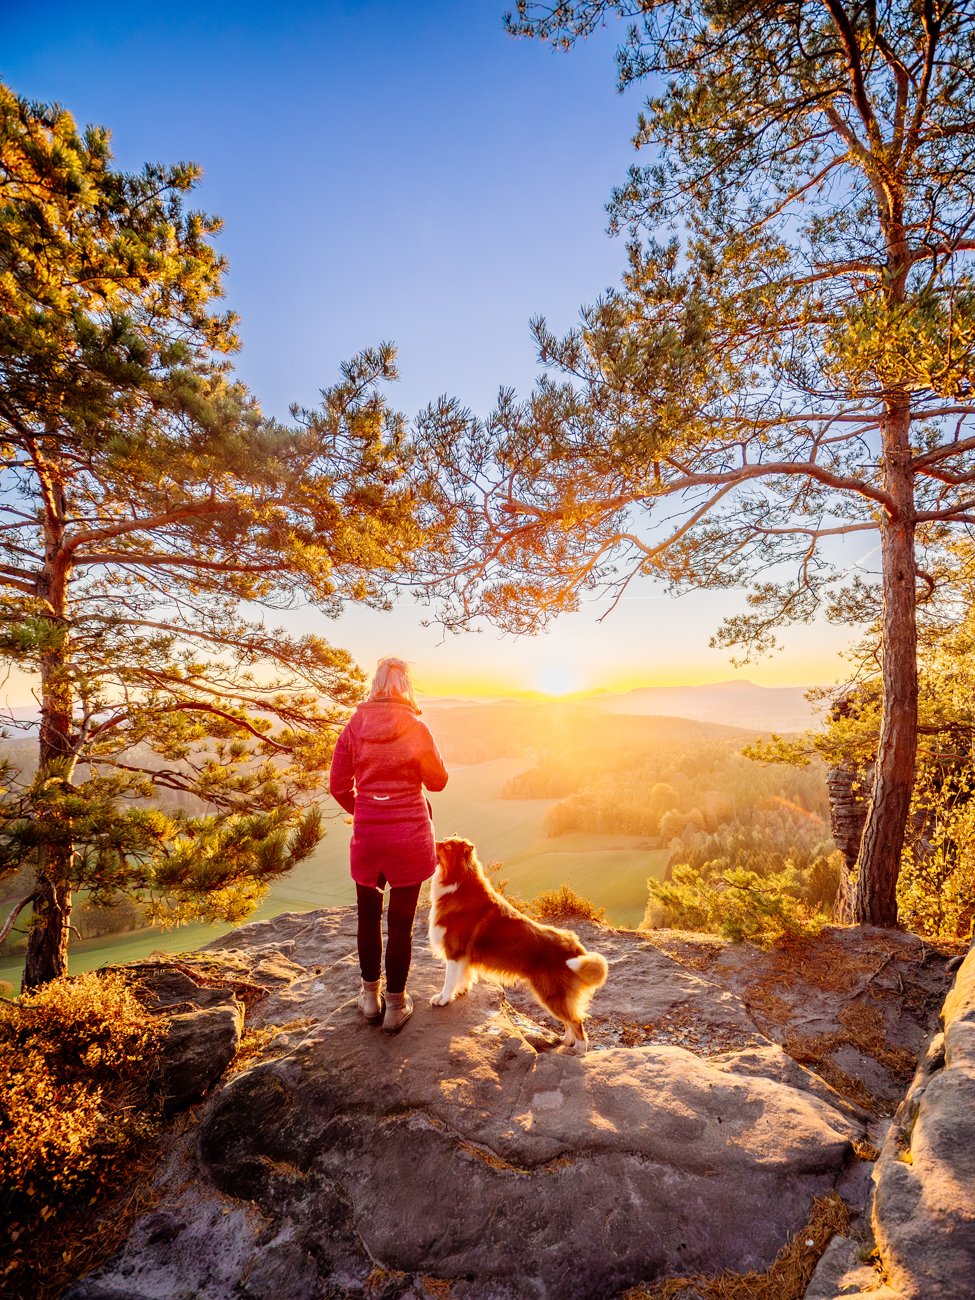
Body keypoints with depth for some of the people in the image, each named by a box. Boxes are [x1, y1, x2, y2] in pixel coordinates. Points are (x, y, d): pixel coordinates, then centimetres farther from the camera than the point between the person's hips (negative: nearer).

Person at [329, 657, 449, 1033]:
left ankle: (371, 996, 35)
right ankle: (395, 1005, 24)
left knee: (368, 915, 21)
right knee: (401, 921, 10)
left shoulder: (355, 726, -5)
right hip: (410, 835, -2)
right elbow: (437, 780, -1)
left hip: (367, 833, 2)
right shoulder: (416, 729, -11)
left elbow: (339, 785, -2)